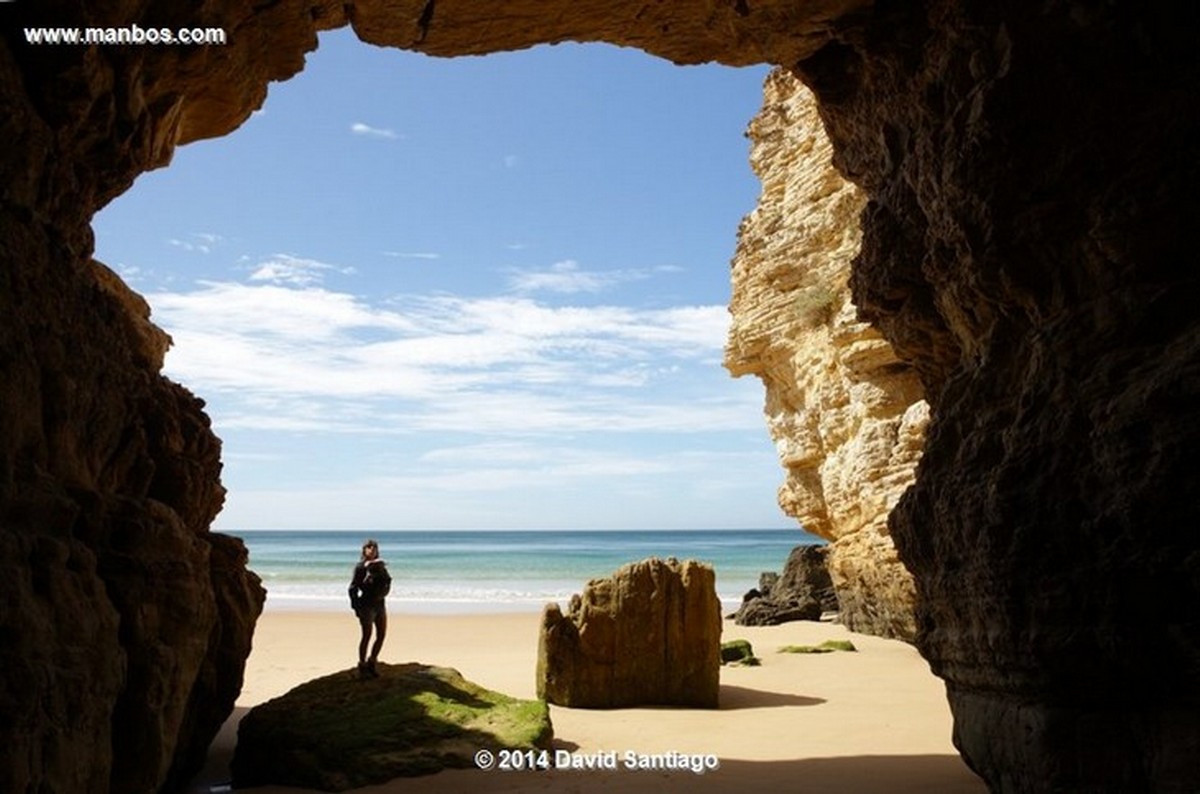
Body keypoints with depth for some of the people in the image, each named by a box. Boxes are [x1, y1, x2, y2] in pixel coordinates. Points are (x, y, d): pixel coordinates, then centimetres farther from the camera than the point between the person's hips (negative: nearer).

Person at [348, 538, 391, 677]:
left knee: (381, 635, 7)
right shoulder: (360, 567, -8)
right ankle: (362, 667, 12)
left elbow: (388, 581, 13)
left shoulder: (380, 565, 9)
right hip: (367, 604, -6)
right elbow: (353, 588, -9)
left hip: (380, 604, 6)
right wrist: (356, 607, -12)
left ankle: (371, 663, 22)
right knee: (367, 636, -1)